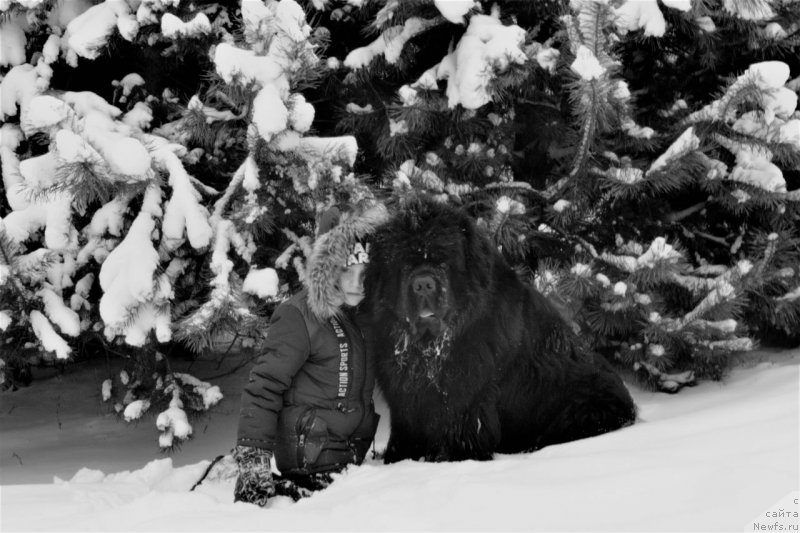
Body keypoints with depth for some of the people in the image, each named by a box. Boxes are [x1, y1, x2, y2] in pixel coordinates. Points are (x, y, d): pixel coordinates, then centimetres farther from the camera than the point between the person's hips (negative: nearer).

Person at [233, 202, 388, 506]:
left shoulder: (367, 315, 11)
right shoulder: (299, 316, -10)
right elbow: (263, 388, -13)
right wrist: (253, 463, -20)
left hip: (356, 459, 7)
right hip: (311, 466, -7)